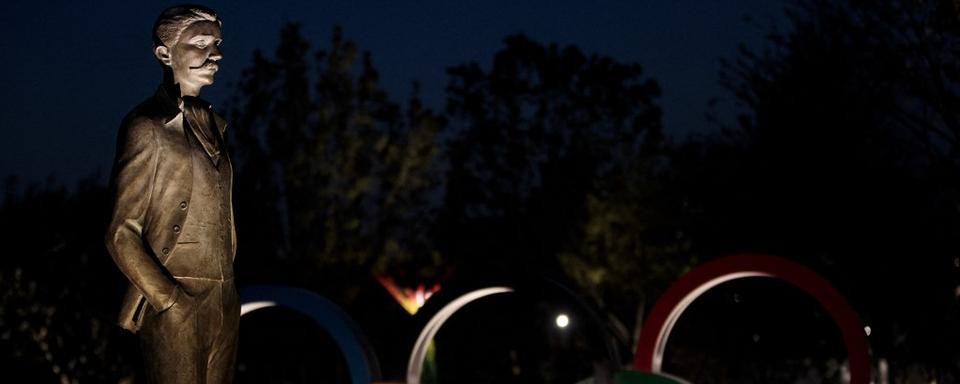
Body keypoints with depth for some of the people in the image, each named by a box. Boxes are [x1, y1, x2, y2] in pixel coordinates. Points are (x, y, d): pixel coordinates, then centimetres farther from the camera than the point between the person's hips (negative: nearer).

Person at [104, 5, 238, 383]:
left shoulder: (211, 123, 12)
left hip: (225, 304, 7)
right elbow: (121, 234, -11)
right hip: (175, 310, -7)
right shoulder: (147, 128, -10)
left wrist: (227, 290, 11)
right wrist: (172, 301, -16)